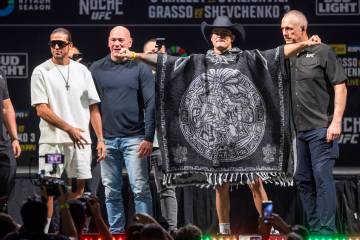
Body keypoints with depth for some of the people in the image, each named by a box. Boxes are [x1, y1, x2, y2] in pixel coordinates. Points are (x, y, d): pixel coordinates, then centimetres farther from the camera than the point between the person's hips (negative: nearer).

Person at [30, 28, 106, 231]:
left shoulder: (82, 71, 11)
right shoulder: (41, 72, 0)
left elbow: (93, 108, 12)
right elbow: (41, 109, -7)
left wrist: (100, 139, 3)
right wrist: (69, 128, -14)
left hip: (81, 140, 4)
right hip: (52, 140, -4)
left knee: (78, 188, 6)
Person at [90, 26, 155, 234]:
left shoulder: (141, 68, 1)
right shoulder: (97, 69, 9)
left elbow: (151, 104, -3)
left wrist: (149, 137, -10)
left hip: (134, 138, -3)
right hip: (107, 139, 3)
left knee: (141, 189, -6)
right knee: (111, 191, 6)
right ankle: (116, 232, 13)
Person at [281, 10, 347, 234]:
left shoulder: (323, 52, -2)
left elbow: (340, 88, -5)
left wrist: (336, 122, -13)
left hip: (321, 129, -6)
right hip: (297, 130, 6)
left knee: (322, 176, -10)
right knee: (303, 180, 8)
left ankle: (327, 230, -7)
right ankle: (314, 228, 16)